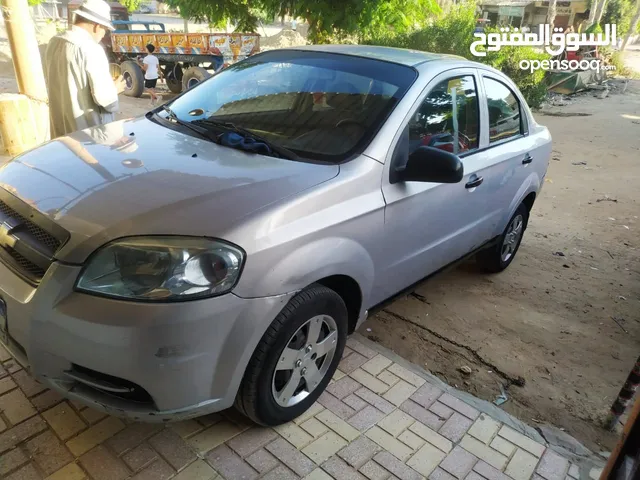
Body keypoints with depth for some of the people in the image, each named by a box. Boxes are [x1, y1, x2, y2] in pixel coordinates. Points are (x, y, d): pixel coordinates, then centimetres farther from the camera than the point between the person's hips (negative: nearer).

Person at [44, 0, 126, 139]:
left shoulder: (54, 43, 5)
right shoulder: (91, 49, -19)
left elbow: (52, 83, 16)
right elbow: (104, 97, -24)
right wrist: (115, 88, -2)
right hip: (88, 128, -7)